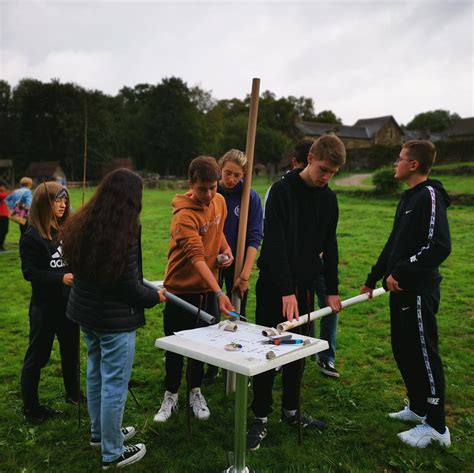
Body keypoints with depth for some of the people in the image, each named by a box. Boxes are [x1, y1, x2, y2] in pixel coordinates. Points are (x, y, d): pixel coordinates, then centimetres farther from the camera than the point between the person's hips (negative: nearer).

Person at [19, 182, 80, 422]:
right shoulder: (31, 236, -11)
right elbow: (29, 272, -17)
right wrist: (60, 278, -26)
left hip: (69, 302, 6)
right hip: (45, 305, -6)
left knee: (71, 350, 19)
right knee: (37, 356, 6)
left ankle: (73, 393, 38)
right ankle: (30, 407, 19)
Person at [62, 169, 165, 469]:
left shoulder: (82, 224, 1)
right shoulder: (124, 234, -23)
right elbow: (129, 287, -21)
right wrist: (156, 296, -1)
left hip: (85, 312, 9)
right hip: (115, 319, -8)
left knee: (96, 373, 23)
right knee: (115, 384, 5)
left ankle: (100, 432, 42)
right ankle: (112, 453, 20)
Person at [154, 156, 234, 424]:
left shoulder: (219, 201, -1)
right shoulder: (185, 215, -24)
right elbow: (196, 257, -33)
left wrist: (226, 248, -1)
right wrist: (219, 293, -42)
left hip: (208, 287, 6)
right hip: (182, 288, -5)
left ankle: (196, 393, 32)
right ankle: (171, 398, 25)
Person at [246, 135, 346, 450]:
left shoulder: (329, 199, 4)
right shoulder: (282, 190, -14)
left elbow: (329, 246, 10)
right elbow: (275, 244, -21)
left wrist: (332, 290, 7)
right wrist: (286, 291, -25)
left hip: (305, 284, 5)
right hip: (274, 285, -5)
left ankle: (291, 410, 29)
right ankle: (261, 419, 14)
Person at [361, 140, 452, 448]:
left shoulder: (430, 196, -14)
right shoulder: (409, 198, 15)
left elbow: (440, 247, -24)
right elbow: (394, 244, 21)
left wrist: (401, 273, -21)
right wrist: (373, 279, 23)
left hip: (419, 291, -9)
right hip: (402, 289, 10)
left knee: (424, 354, -1)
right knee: (403, 351, 17)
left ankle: (436, 426, 11)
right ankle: (417, 407, 32)